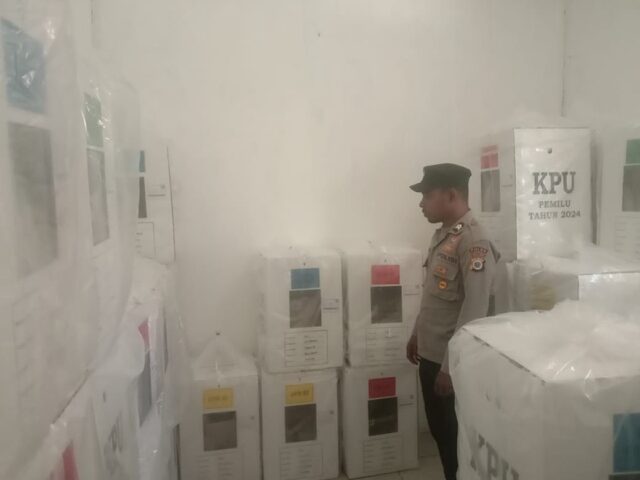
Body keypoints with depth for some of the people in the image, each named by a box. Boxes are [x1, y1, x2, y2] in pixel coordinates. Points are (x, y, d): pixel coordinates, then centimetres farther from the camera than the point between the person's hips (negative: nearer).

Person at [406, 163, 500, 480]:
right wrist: (417, 335, 20)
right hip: (430, 355, 8)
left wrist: (450, 367, -21)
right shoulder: (442, 235, 7)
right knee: (439, 431, 21)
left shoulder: (473, 243, -20)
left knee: (455, 437, 10)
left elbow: (473, 313, -23)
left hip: (450, 362, -8)